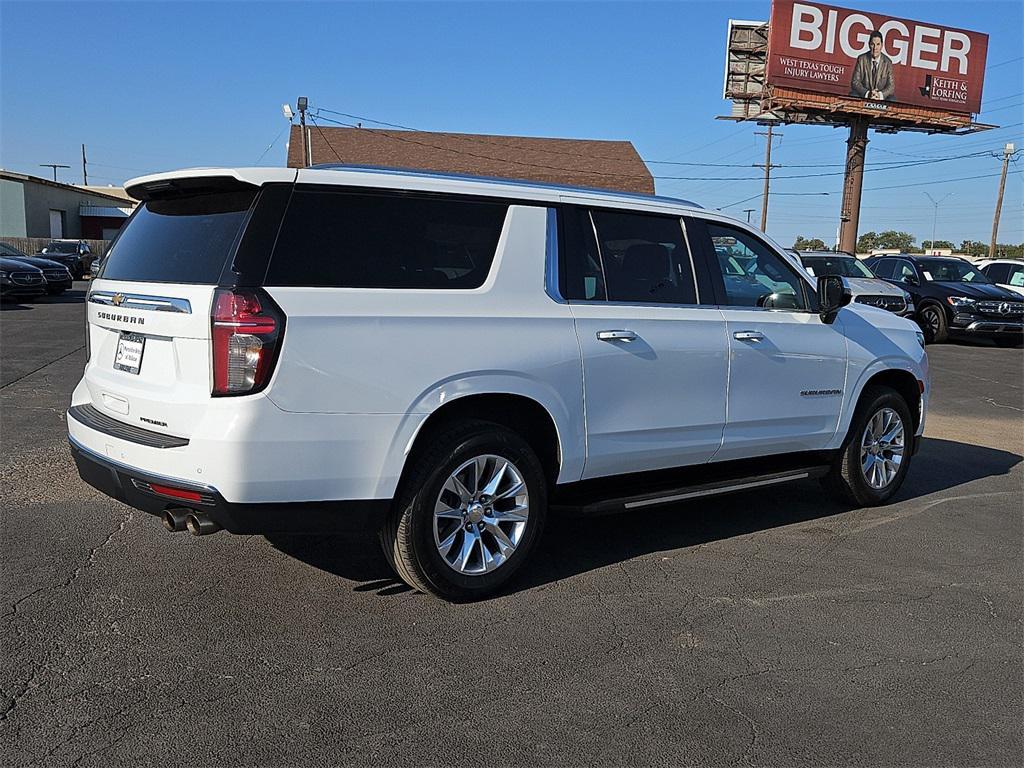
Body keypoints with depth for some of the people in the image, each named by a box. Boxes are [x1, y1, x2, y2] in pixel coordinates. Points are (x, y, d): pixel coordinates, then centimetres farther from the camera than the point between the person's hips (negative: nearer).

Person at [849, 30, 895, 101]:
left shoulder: (888, 62, 0)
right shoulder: (861, 59, -1)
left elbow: (891, 86, -1)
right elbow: (855, 82, -6)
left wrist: (880, 94, -23)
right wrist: (867, 93, -24)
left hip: (880, 98, 0)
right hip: (863, 95, 0)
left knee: (892, 100, -28)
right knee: (853, 95, -30)